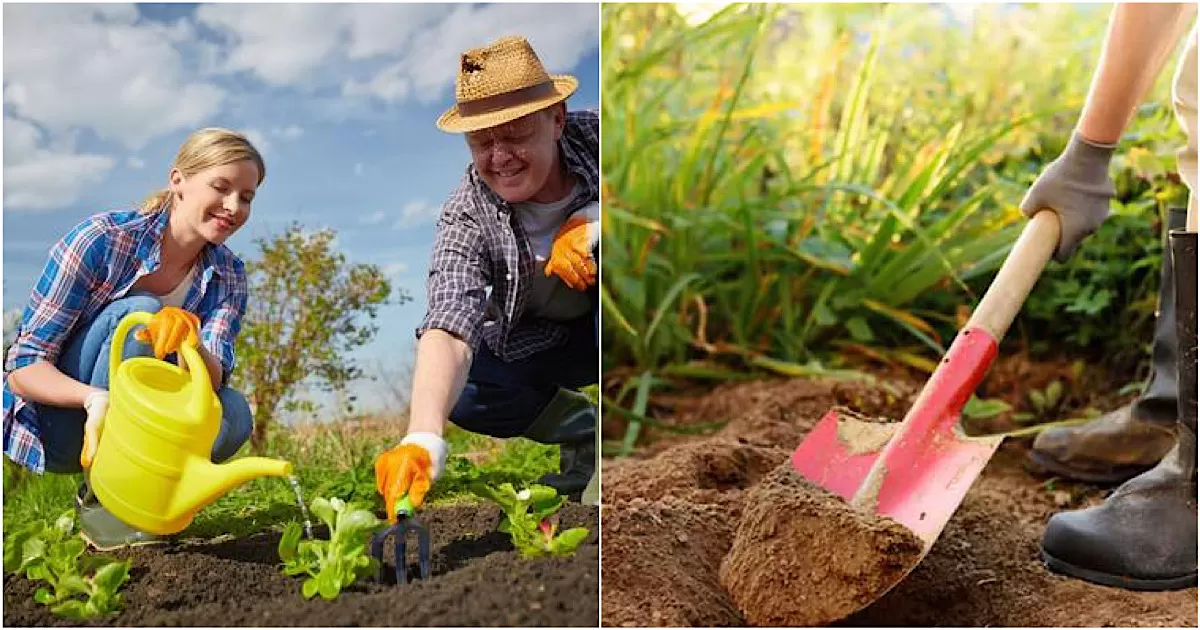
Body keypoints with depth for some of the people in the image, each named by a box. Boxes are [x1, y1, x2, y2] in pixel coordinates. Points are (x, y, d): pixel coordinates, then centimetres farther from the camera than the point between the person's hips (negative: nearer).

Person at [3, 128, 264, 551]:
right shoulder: (100, 240, -17)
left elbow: (213, 381, -18)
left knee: (233, 414, -26)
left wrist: (190, 342, -41)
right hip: (54, 425, -3)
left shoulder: (227, 274, -3)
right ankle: (98, 499, -20)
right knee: (138, 313, -29)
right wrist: (95, 399, -40)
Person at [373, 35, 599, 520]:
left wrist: (593, 223, -38)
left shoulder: (596, 138, -23)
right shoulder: (467, 216, -24)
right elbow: (449, 327, -37)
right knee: (457, 389, -25)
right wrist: (424, 438, -56)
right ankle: (582, 430, 0)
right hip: (540, 343, 1)